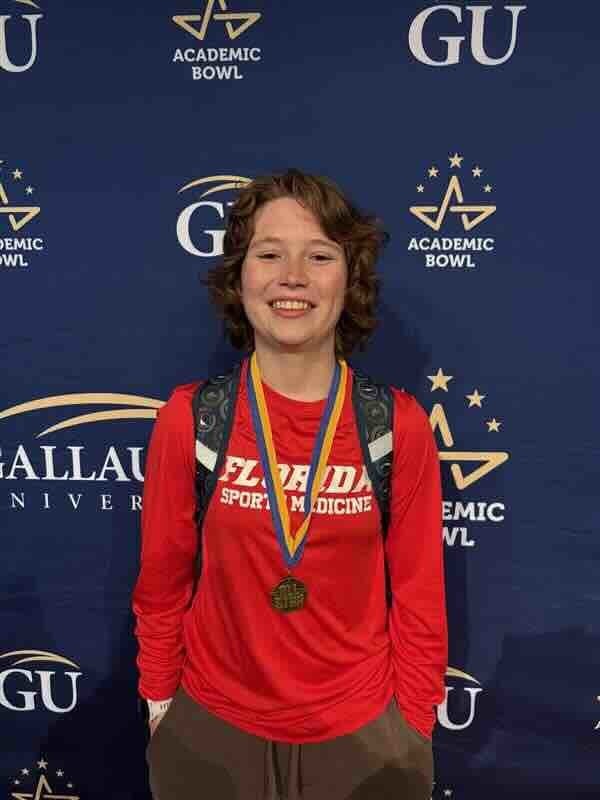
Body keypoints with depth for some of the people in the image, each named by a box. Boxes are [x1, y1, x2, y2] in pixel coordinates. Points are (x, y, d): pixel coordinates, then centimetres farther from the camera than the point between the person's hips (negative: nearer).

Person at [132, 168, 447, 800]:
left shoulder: (400, 425, -14)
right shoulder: (187, 419, -13)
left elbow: (419, 597, -5)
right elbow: (163, 585, -2)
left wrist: (412, 732, 1)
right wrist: (159, 705, 6)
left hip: (361, 735, 0)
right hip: (211, 728, 1)